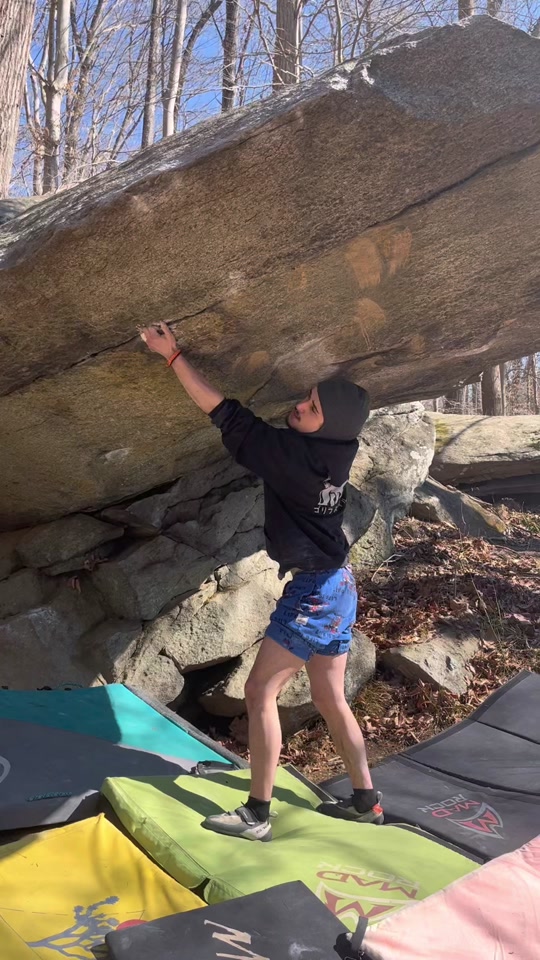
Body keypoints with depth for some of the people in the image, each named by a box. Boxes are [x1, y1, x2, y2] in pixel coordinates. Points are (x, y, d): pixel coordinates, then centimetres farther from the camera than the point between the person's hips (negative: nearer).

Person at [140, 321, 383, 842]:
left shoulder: (295, 453, -23)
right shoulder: (336, 450, -1)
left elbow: (227, 416, -19)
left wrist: (172, 354, -15)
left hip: (313, 592, -9)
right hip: (337, 585, 9)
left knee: (260, 692, -1)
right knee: (329, 697, 18)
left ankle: (256, 814, 8)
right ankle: (365, 799, 29)